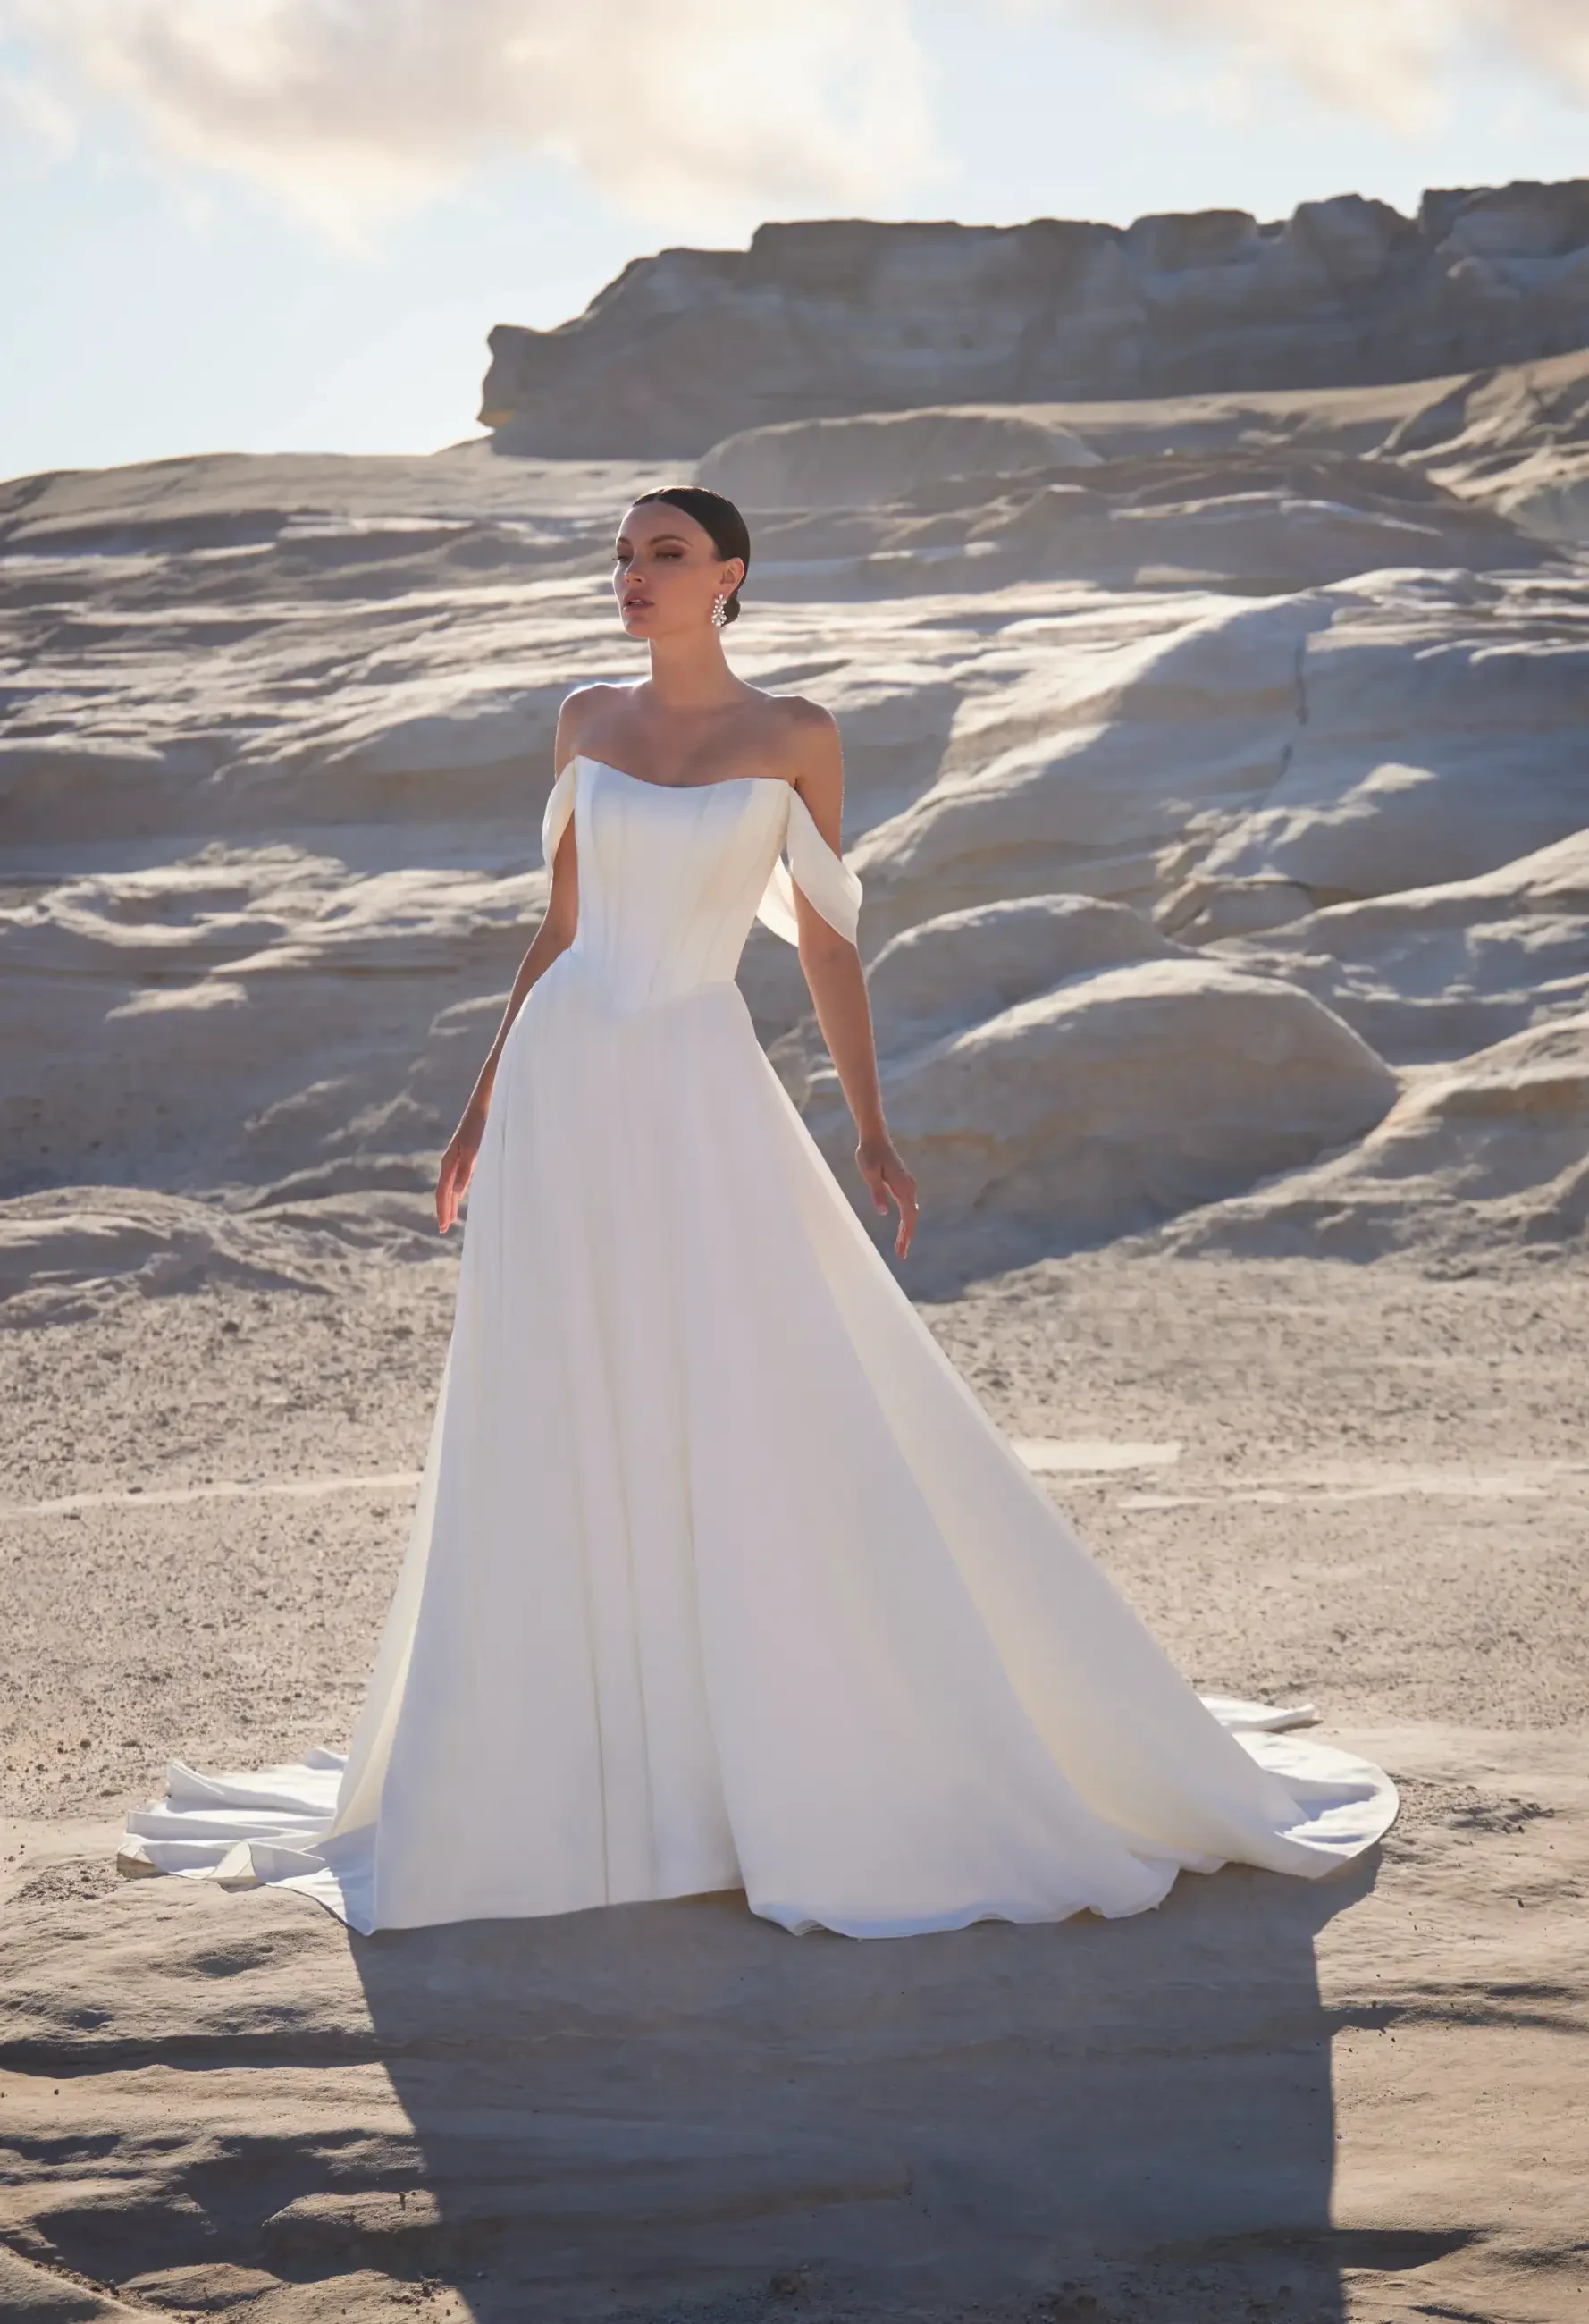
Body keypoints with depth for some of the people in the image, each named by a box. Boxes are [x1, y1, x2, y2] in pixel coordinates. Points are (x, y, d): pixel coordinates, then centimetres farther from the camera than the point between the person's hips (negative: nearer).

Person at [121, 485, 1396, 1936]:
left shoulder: (793, 737, -1)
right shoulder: (589, 723, 8)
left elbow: (826, 941, 3)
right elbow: (561, 930, 14)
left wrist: (870, 1131, -4)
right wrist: (483, 1107, 13)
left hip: (701, 1107, -3)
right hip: (563, 1099, 4)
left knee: (787, 1431, -5)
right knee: (559, 1450, 7)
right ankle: (579, 1767, 20)